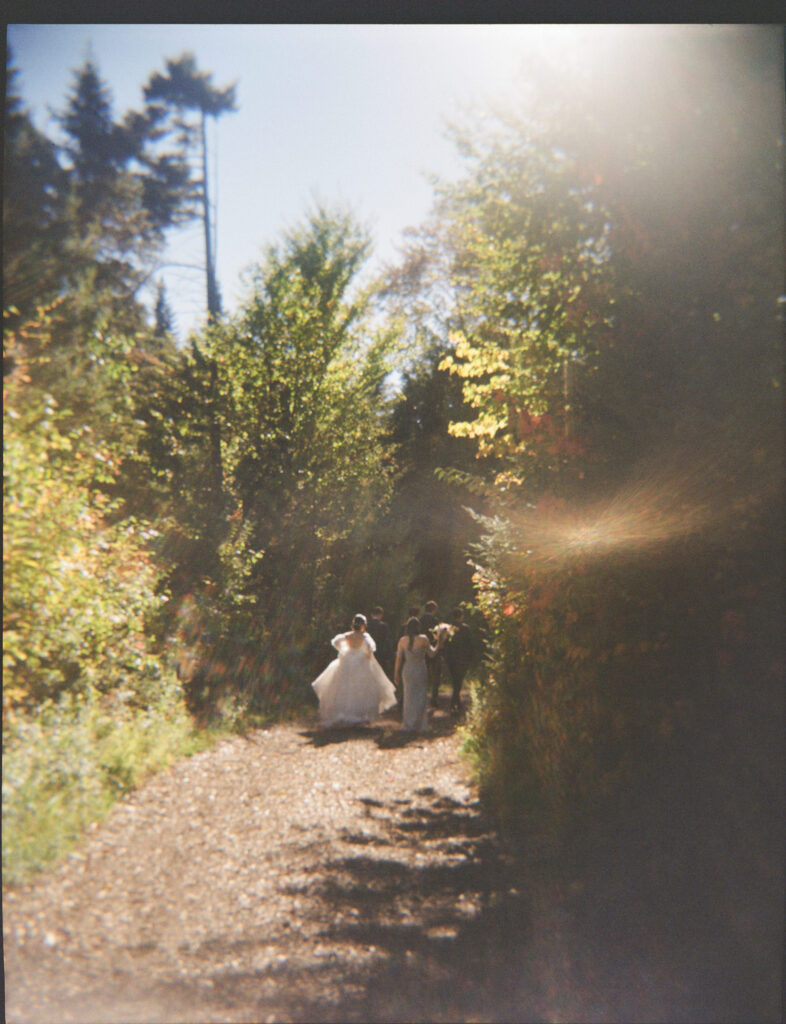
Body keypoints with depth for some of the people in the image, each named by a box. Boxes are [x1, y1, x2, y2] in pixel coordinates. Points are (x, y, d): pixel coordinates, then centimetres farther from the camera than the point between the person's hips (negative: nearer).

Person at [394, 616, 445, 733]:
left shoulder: (402, 640, -4)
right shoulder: (423, 639, -12)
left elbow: (398, 658, -1)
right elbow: (432, 654, -5)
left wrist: (397, 673, 8)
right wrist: (439, 644, 10)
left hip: (407, 670, 3)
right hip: (420, 670, -3)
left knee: (408, 697, 15)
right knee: (420, 697, 9)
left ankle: (407, 725, 21)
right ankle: (419, 726, 12)